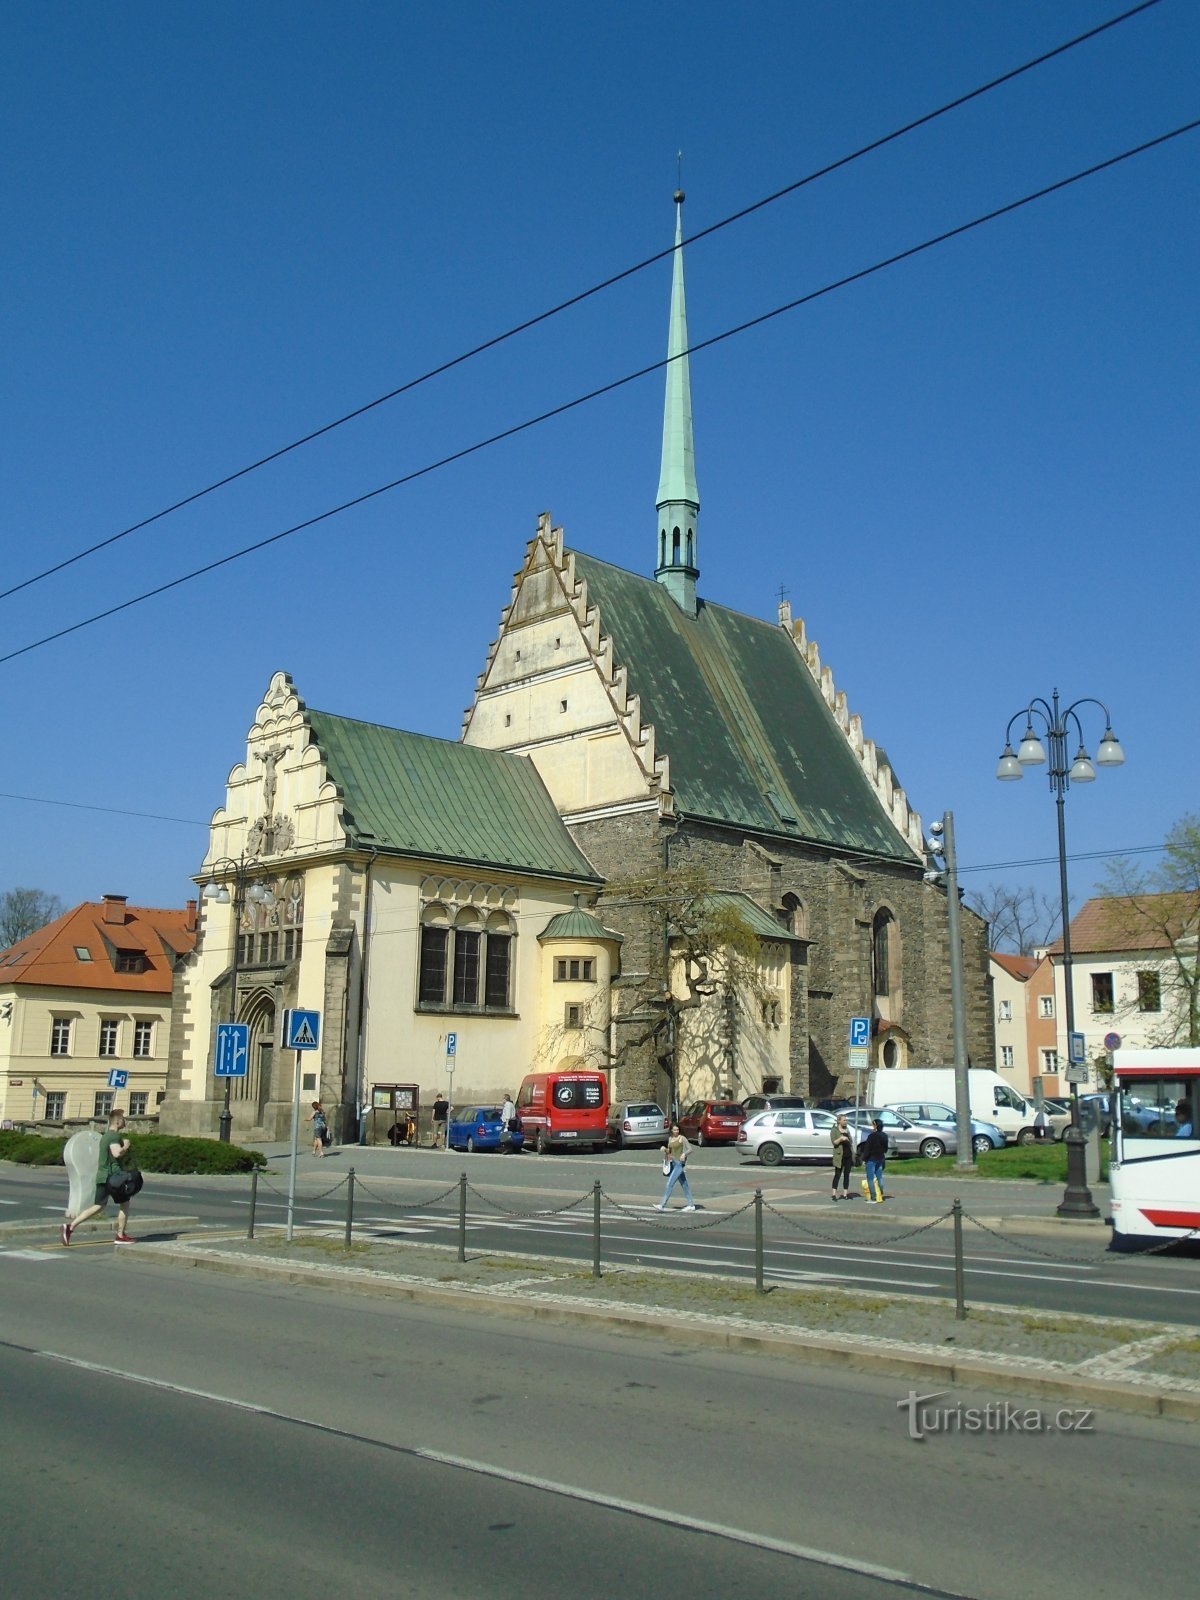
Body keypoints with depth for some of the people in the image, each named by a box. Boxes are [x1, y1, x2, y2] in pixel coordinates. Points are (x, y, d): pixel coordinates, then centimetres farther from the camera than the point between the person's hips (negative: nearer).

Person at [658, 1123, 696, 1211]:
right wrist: (664, 1149, 0)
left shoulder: (682, 1139, -7)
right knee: (684, 1184, 12)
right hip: (672, 1163, 7)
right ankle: (691, 1205, 18)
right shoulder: (670, 1139, 13)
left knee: (670, 1183, -11)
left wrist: (684, 1154, -26)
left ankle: (662, 1205, -12)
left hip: (679, 1163, -7)